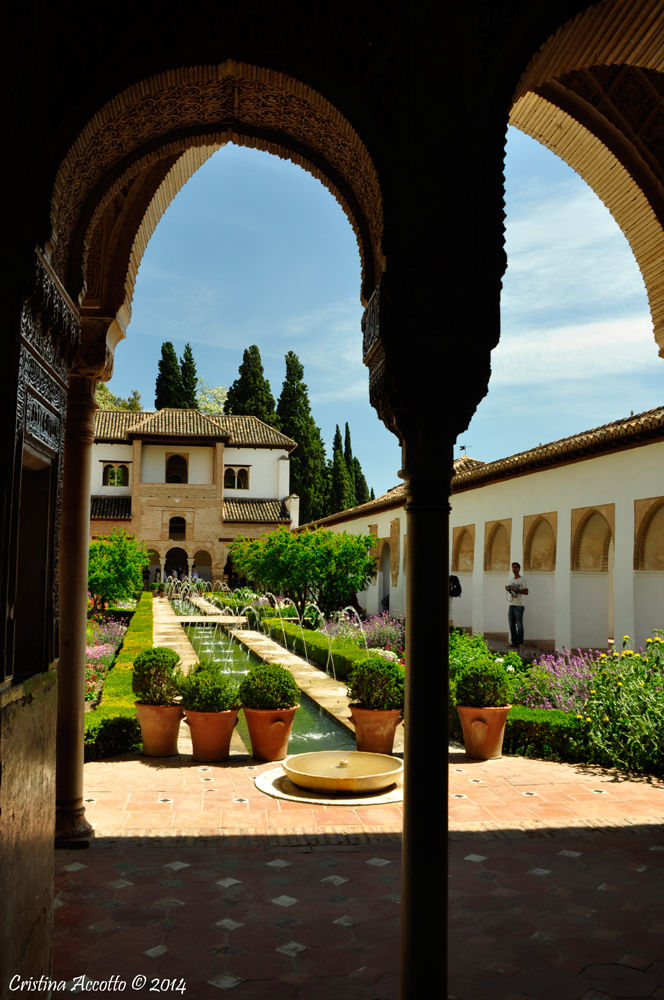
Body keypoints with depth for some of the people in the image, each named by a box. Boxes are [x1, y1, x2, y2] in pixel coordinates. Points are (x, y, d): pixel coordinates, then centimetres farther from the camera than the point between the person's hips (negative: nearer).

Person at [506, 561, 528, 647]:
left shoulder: (522, 580, -4)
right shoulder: (511, 579, 17)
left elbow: (526, 592, -10)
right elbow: (507, 589, 26)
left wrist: (517, 590, -21)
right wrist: (507, 589, 3)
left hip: (519, 605, -6)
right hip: (511, 605, 6)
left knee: (519, 624, -5)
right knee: (511, 624, 7)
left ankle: (520, 642, 1)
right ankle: (513, 641, 13)